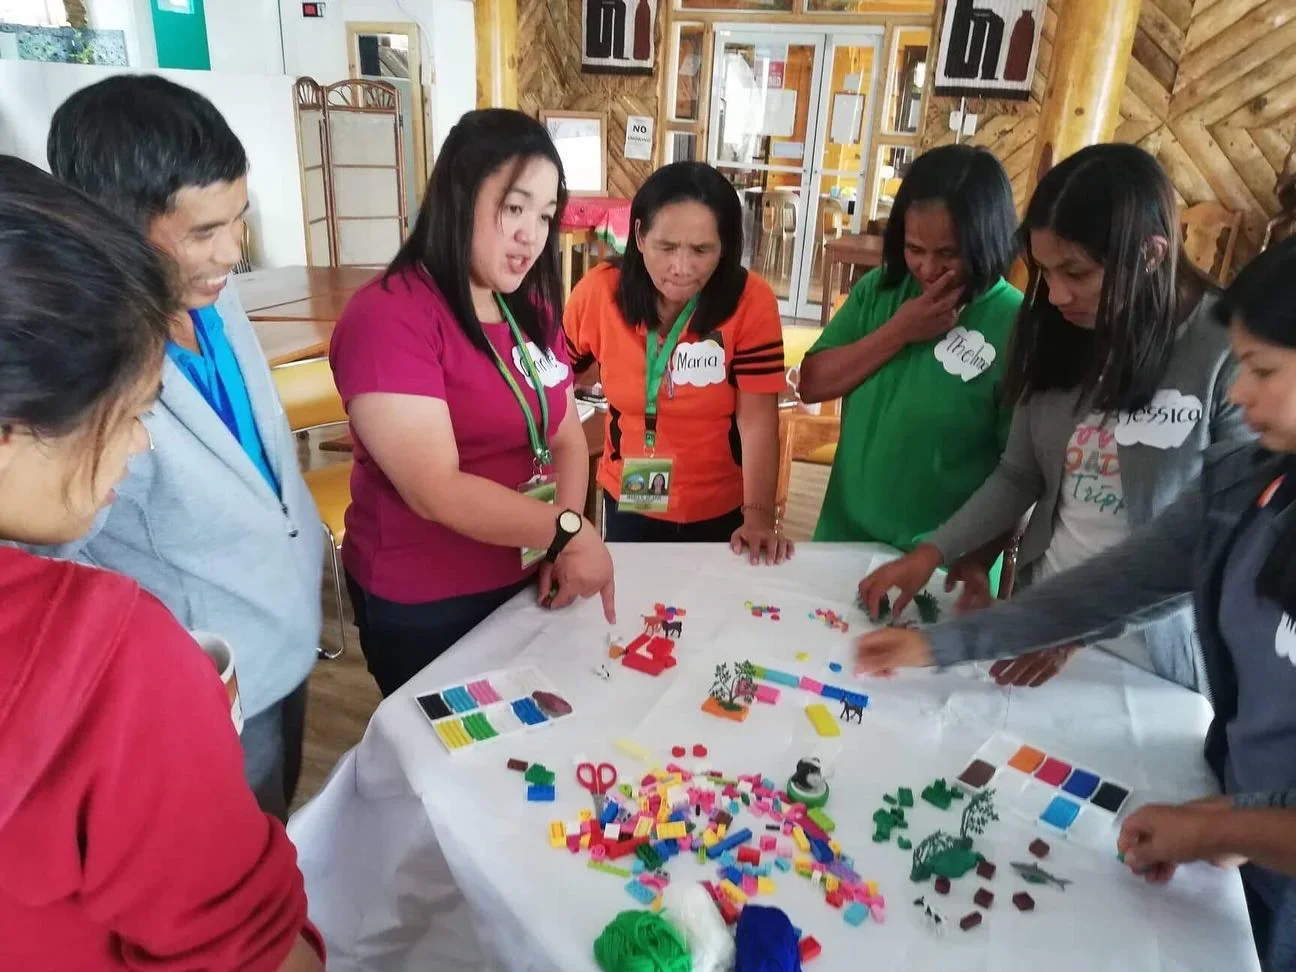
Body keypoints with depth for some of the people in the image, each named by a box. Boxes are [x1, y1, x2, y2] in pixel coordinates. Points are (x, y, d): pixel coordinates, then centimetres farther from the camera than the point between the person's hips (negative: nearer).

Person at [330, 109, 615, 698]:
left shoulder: (531, 307, 5)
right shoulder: (388, 316, -19)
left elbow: (568, 436, 3)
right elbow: (436, 491, -26)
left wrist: (565, 547, -11)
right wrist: (567, 529, -23)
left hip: (528, 582, 7)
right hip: (424, 606, -7)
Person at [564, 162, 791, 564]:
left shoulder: (751, 301, -19)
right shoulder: (599, 292, -14)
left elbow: (757, 420, -20)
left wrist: (759, 515, -30)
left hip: (722, 511, -1)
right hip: (629, 505, 1)